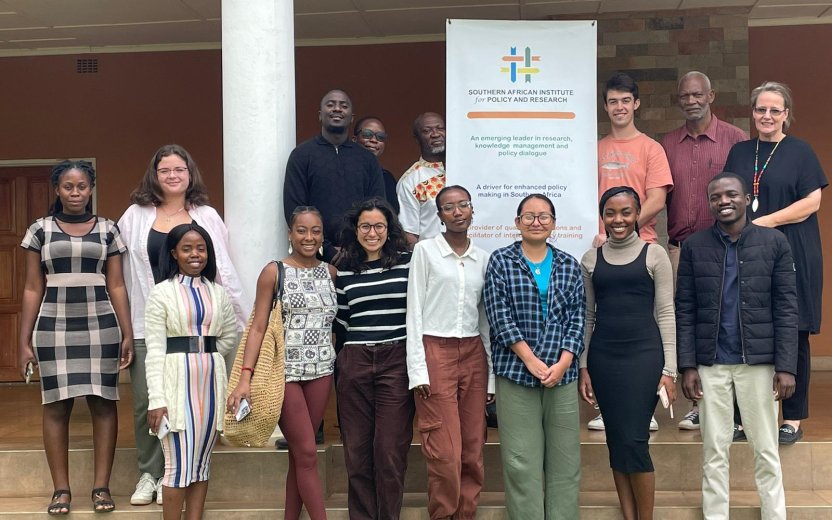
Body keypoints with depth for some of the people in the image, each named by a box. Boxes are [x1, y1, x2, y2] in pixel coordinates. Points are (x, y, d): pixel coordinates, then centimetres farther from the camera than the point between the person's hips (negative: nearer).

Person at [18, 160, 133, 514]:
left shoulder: (107, 230, 7)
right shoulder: (40, 230, 6)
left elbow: (116, 286, 7)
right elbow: (33, 289, 6)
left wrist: (127, 334, 1)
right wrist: (24, 341, 2)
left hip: (100, 326, 0)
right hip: (54, 327, 0)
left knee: (103, 402, 1)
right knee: (56, 405, 2)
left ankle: (102, 486, 9)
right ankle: (61, 489, 10)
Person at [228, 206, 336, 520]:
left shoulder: (330, 272, 8)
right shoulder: (274, 272, -3)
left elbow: (335, 322, 12)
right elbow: (258, 327, -7)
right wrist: (245, 377, -15)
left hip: (321, 371, 4)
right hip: (286, 371, -4)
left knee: (299, 454, 7)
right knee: (307, 454, -3)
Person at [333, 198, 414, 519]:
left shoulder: (407, 262, 3)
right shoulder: (344, 269, 10)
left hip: (396, 362, -2)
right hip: (354, 363, 3)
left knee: (390, 451, -3)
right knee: (357, 450, 6)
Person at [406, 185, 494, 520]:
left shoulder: (483, 258, 11)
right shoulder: (425, 251, 0)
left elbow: (486, 317, 13)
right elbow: (414, 311, -2)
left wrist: (492, 374, 10)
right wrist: (417, 369, -9)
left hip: (473, 355, 4)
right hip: (436, 353, -4)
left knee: (473, 451, 5)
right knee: (445, 453, -6)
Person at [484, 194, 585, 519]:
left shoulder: (569, 266, 11)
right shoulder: (500, 261, 4)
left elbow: (577, 318, 6)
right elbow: (500, 315, -4)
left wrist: (562, 363, -8)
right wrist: (531, 360, -11)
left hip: (562, 375, 3)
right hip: (516, 373, -2)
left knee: (565, 460, 5)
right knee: (521, 461, -1)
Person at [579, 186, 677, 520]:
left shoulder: (654, 254, 0)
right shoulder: (591, 259, 8)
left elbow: (665, 313, -1)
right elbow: (587, 316, 11)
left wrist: (669, 370, -5)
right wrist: (582, 367, 7)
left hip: (644, 355, -3)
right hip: (603, 357, 3)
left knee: (634, 440, -5)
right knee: (615, 441, 7)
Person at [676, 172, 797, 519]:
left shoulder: (775, 243, 0)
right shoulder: (694, 246, 3)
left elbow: (786, 308, -2)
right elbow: (685, 311, 1)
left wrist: (786, 366, -7)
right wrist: (688, 366, -4)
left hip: (758, 361, -1)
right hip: (710, 363, 1)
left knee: (766, 449, 8)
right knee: (714, 450, 9)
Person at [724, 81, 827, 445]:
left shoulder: (800, 151, 2)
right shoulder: (740, 152, 14)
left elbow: (812, 201, -6)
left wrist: (766, 221, -14)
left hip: (791, 254, -3)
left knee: (792, 337, 0)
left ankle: (793, 418, 9)